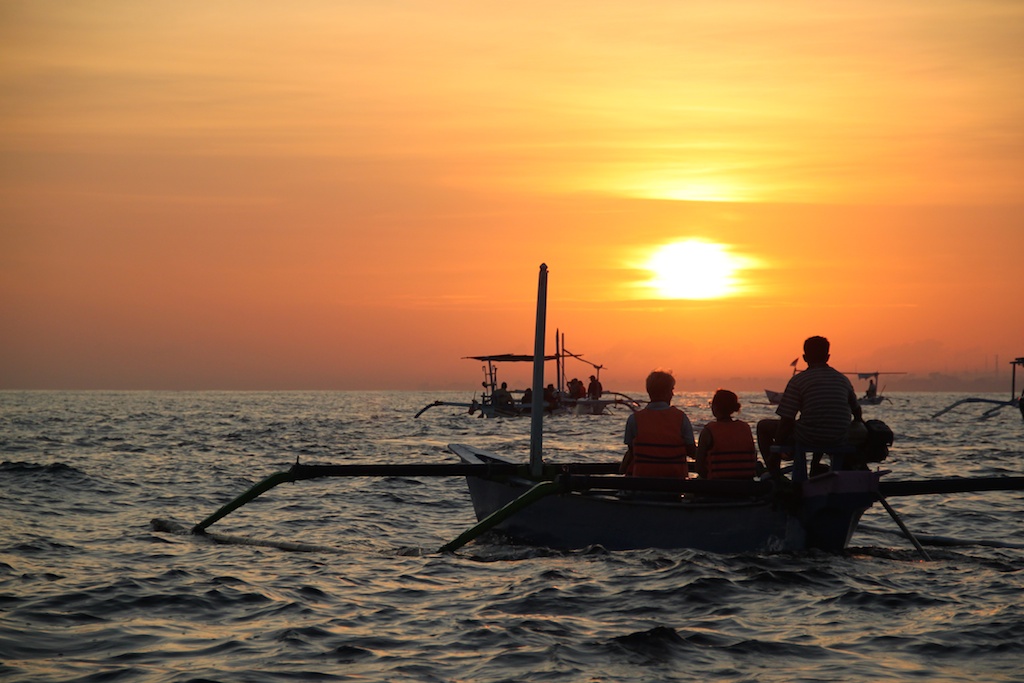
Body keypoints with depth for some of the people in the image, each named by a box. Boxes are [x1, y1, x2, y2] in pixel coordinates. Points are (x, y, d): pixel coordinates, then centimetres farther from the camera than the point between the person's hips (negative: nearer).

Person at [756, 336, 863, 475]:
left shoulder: (798, 380, -6)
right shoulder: (843, 380, 8)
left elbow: (787, 420, -10)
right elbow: (856, 410, 23)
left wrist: (775, 452, -2)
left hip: (809, 438, -5)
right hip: (839, 439, 5)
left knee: (763, 426, 16)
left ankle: (775, 473, 8)